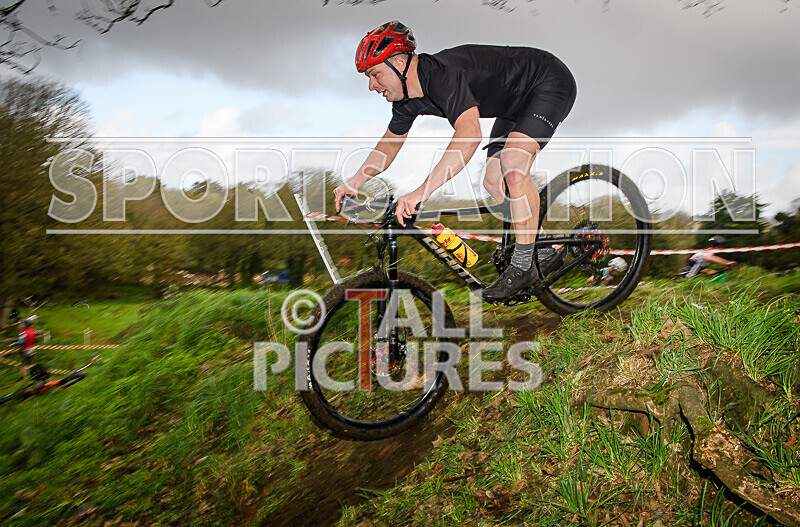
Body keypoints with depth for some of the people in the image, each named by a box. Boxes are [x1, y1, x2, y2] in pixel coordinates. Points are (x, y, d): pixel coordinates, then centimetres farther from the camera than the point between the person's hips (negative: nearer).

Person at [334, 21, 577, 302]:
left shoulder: (443, 74, -36)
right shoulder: (407, 97, -7)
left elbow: (469, 135, -51)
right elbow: (390, 143, 10)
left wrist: (422, 191, -55)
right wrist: (353, 183, 2)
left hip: (551, 82, -9)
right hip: (517, 100, 9)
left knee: (513, 164, -28)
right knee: (494, 183, 4)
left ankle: (523, 266, -16)